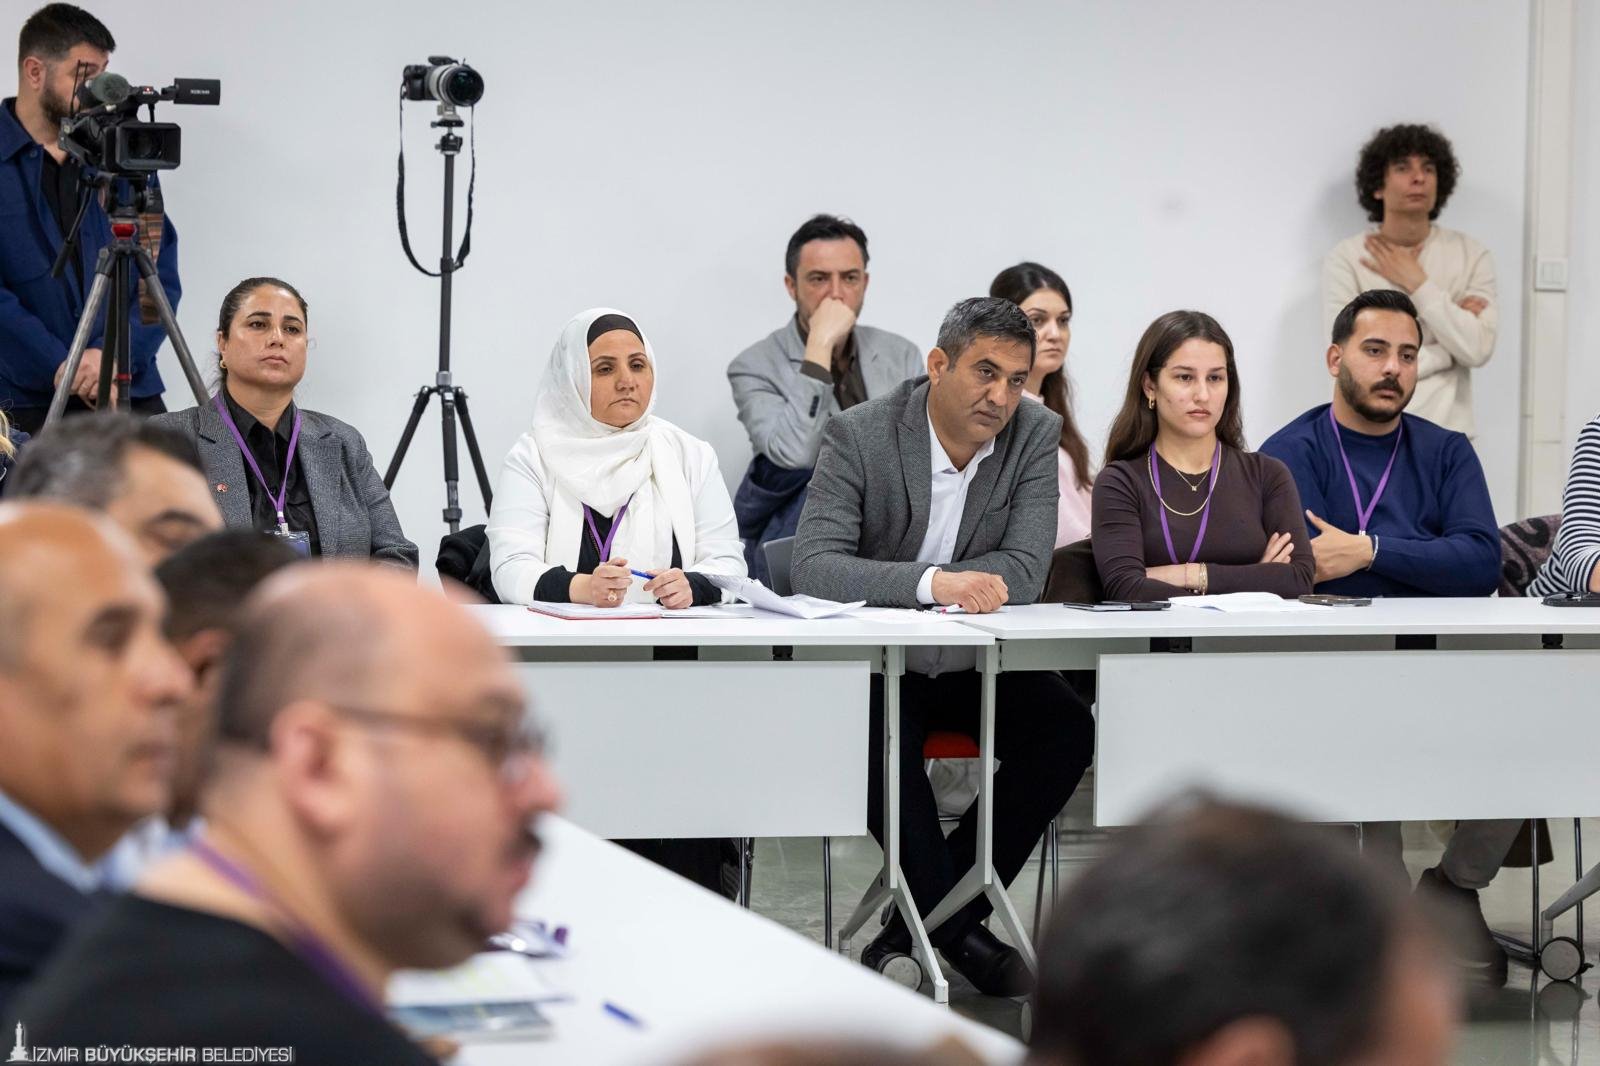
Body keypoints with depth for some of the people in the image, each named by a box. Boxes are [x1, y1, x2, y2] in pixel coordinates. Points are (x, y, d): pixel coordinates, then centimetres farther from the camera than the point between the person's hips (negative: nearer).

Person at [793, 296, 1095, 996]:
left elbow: (1025, 572, -11)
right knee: (881, 729, -34)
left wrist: (956, 586, -28)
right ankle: (957, 930, -19)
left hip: (976, 664, 4)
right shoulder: (860, 436, -14)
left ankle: (928, 919, -13)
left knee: (1067, 728, -21)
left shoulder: (1036, 436, -4)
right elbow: (814, 567, -25)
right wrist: (934, 584, -38)